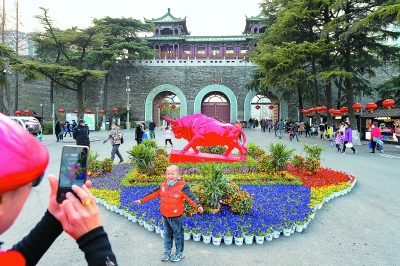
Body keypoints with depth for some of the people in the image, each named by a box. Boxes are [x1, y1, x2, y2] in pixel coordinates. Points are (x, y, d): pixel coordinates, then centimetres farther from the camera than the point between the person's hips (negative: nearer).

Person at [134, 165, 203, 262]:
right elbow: (153, 193, 7)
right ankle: (167, 251, 37)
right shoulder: (163, 185, -1)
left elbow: (190, 196, -29)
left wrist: (198, 205, -44)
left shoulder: (182, 187, -20)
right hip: (165, 215, 6)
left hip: (176, 216, -6)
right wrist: (142, 200, 11)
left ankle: (179, 252, 28)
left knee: (178, 234, 10)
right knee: (167, 234, 20)